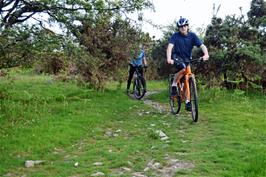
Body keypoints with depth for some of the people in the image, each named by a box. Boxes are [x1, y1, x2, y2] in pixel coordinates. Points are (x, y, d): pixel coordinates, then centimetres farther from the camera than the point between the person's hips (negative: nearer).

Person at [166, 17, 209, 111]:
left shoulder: (192, 35, -9)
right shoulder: (175, 36, -14)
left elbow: (202, 45, -18)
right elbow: (170, 46, -27)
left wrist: (206, 54, -39)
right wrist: (169, 58, -45)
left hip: (187, 59, 3)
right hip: (177, 57, -3)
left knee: (187, 80, -3)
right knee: (183, 68, -36)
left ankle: (187, 101, 5)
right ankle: (174, 85, -13)